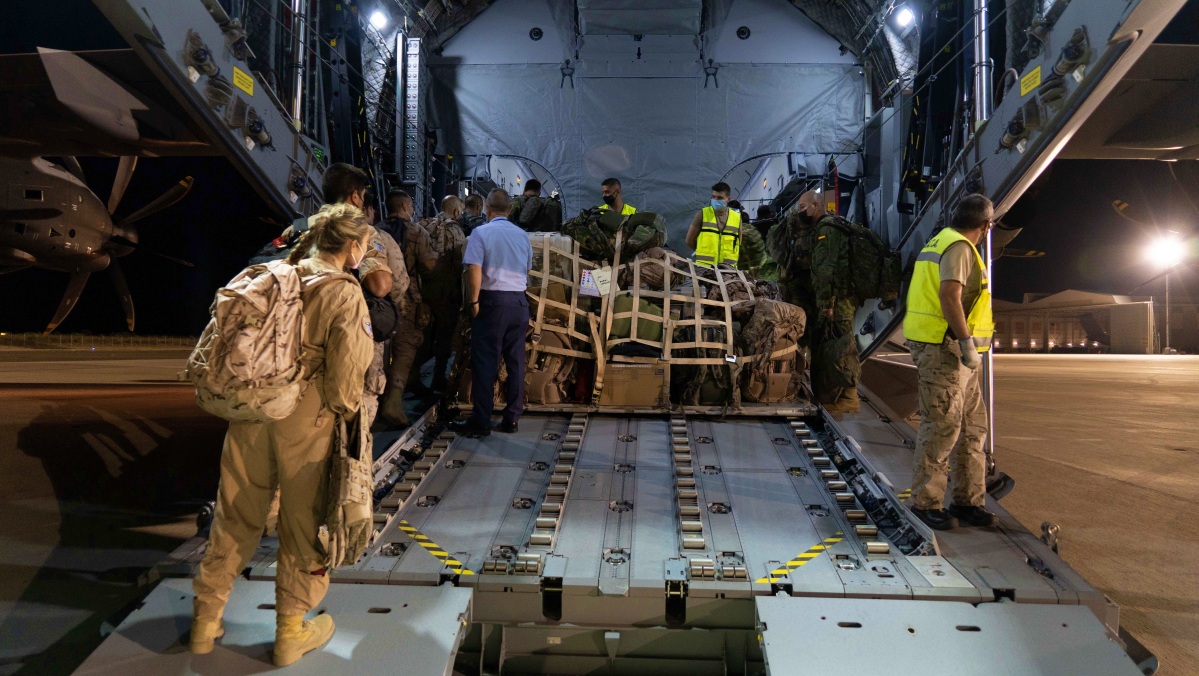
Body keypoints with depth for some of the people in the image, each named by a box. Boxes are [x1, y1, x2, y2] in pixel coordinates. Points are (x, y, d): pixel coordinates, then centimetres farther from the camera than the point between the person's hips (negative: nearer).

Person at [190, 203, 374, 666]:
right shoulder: (345, 296, -12)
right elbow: (346, 374, -17)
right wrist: (345, 412, 1)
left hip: (250, 415, 5)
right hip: (305, 424, -5)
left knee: (235, 516, 18)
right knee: (302, 523, 11)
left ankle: (206, 620, 32)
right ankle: (292, 631, 25)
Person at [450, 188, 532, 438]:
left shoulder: (481, 232, -6)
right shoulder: (522, 235, 9)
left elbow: (474, 270, -13)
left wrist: (474, 301, -7)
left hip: (492, 299, -4)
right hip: (519, 301, 5)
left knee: (485, 362, -1)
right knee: (516, 361, 8)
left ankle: (481, 421, 1)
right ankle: (512, 417, 13)